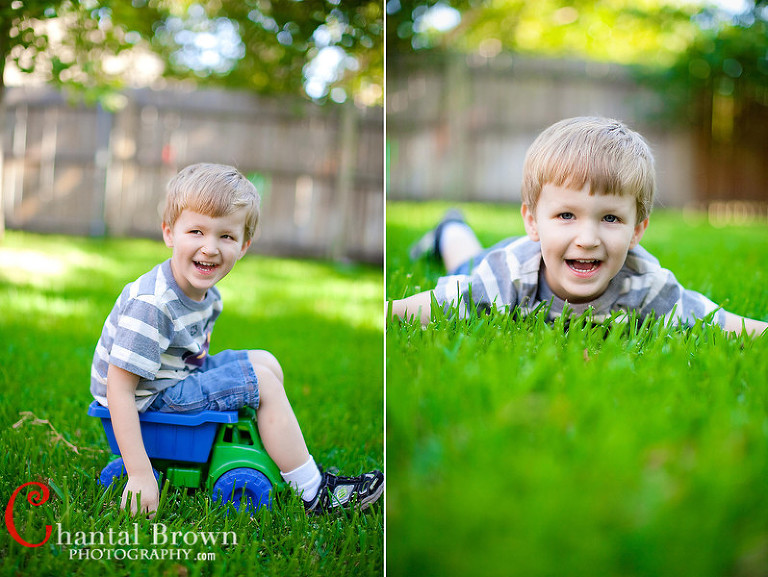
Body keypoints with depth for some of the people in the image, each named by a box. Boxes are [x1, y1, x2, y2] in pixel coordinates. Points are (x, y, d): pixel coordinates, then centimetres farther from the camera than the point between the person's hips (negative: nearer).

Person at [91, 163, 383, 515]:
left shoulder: (207, 294, -1)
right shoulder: (151, 305, -30)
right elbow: (118, 388, -30)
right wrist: (140, 475, -31)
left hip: (178, 378, 9)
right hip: (148, 401, -9)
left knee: (266, 362, 9)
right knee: (262, 383, -12)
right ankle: (314, 495, -3)